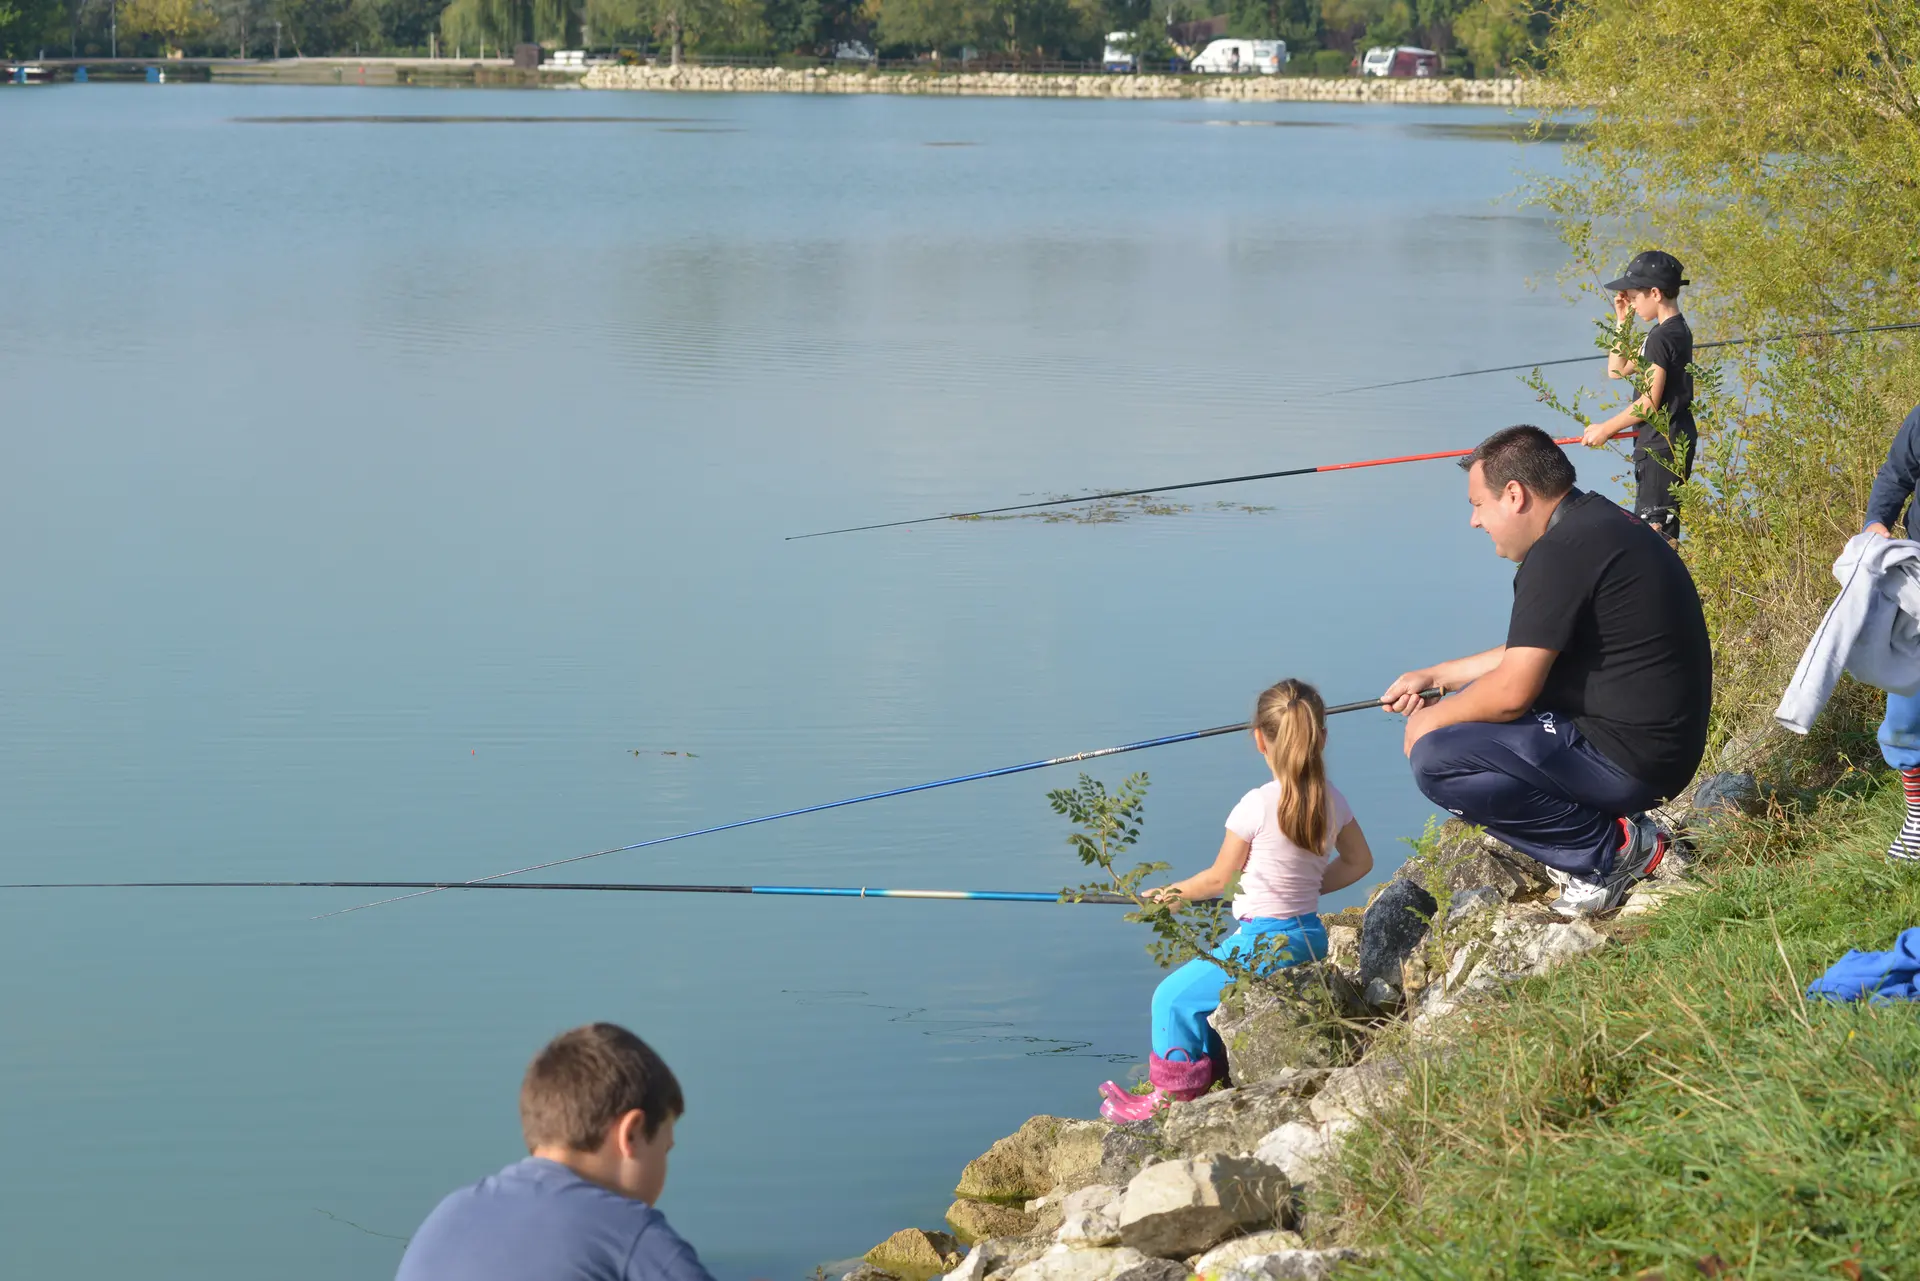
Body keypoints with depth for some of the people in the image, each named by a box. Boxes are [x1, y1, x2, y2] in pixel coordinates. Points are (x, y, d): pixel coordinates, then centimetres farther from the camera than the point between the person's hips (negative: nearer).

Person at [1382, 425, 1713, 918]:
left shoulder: (1563, 552, -19)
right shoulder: (1597, 523, 14)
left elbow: (1512, 691, -20)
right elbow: (1530, 655, 26)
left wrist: (1430, 720, -3)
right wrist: (1435, 676, 27)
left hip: (1629, 758, -11)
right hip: (1657, 742, 11)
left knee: (1437, 760, -17)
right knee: (1472, 701, 23)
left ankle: (1613, 848, -7)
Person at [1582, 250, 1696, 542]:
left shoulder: (1662, 337, -17)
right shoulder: (1677, 330, 14)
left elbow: (1649, 403, -19)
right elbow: (1617, 370, 20)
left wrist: (1605, 429, -9)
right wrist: (1623, 322, 12)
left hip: (1662, 446, -11)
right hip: (1676, 441, 11)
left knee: (1655, 525, -10)